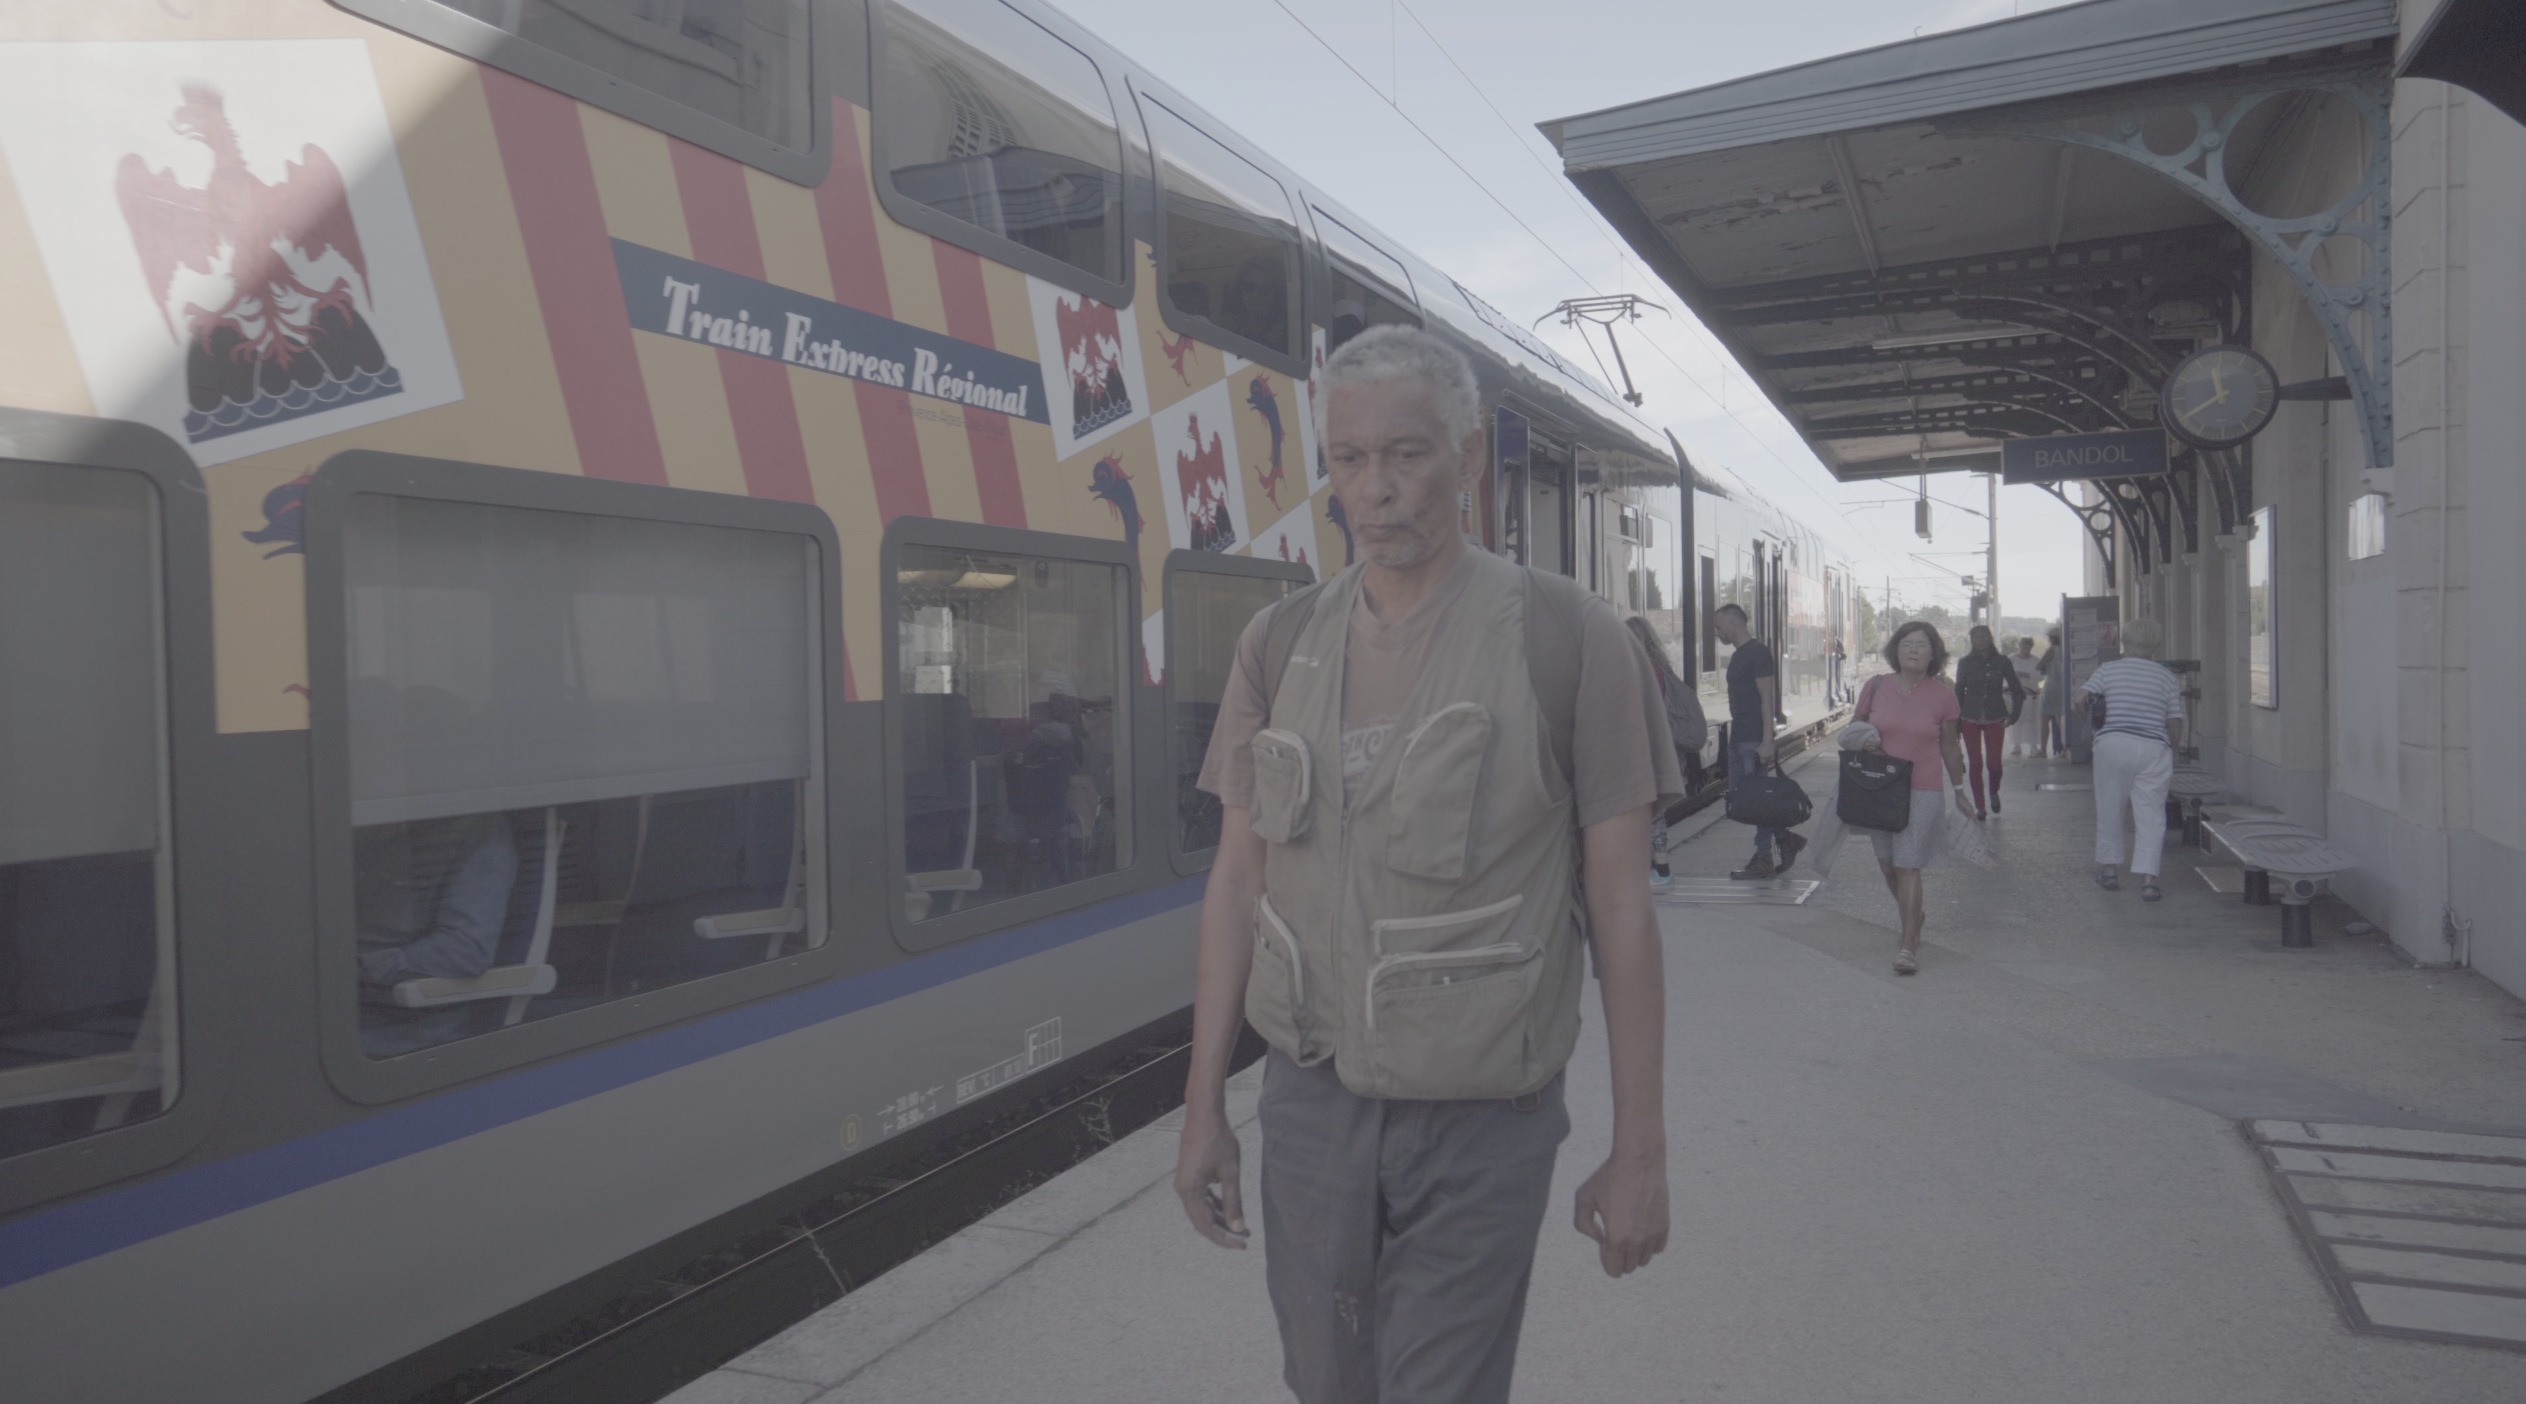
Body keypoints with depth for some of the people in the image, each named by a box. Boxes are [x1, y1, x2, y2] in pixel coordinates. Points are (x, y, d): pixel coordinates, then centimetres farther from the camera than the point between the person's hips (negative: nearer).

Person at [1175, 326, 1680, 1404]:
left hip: (1480, 1122, -3)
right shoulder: (1281, 643, 1)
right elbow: (1237, 882, 5)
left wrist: (1640, 1151, -6)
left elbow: (1621, 906, -7)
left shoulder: (1567, 638, -10)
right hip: (1308, 1102, 4)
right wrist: (1203, 1107, 5)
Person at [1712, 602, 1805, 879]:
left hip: (1755, 740, -9)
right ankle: (1786, 839, 20)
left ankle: (1763, 860, 4)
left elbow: (1767, 698, -16)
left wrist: (1767, 740, -20)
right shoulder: (1737, 656, 18)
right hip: (1738, 739, 9)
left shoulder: (1758, 652, -10)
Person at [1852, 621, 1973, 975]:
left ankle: (1909, 946, -3)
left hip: (1921, 791, -3)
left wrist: (1959, 792, 15)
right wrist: (1865, 740, -11)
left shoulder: (1943, 696, -3)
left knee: (1908, 867, -9)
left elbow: (1950, 747, 8)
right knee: (1887, 865, 13)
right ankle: (1912, 918, 41)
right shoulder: (1875, 687, 0)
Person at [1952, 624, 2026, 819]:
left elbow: (2017, 691, 8)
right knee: (1975, 763, -1)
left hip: (1995, 719, 0)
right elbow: (1959, 692, 5)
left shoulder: (2002, 662, 2)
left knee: (1994, 763, -5)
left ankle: (1994, 793, 26)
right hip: (1971, 719, 0)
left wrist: (2013, 716, 0)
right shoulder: (1965, 663, 3)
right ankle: (1979, 806, 8)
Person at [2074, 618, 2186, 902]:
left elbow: (2078, 700, -2)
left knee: (2110, 809, 14)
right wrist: (2172, 751, 23)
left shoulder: (2108, 670, 5)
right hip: (2154, 749, 1)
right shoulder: (2167, 679, 9)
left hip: (2113, 743, 0)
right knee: (2151, 815, 2)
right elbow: (2175, 725, 7)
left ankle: (2109, 869, 23)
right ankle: (2148, 879, -6)